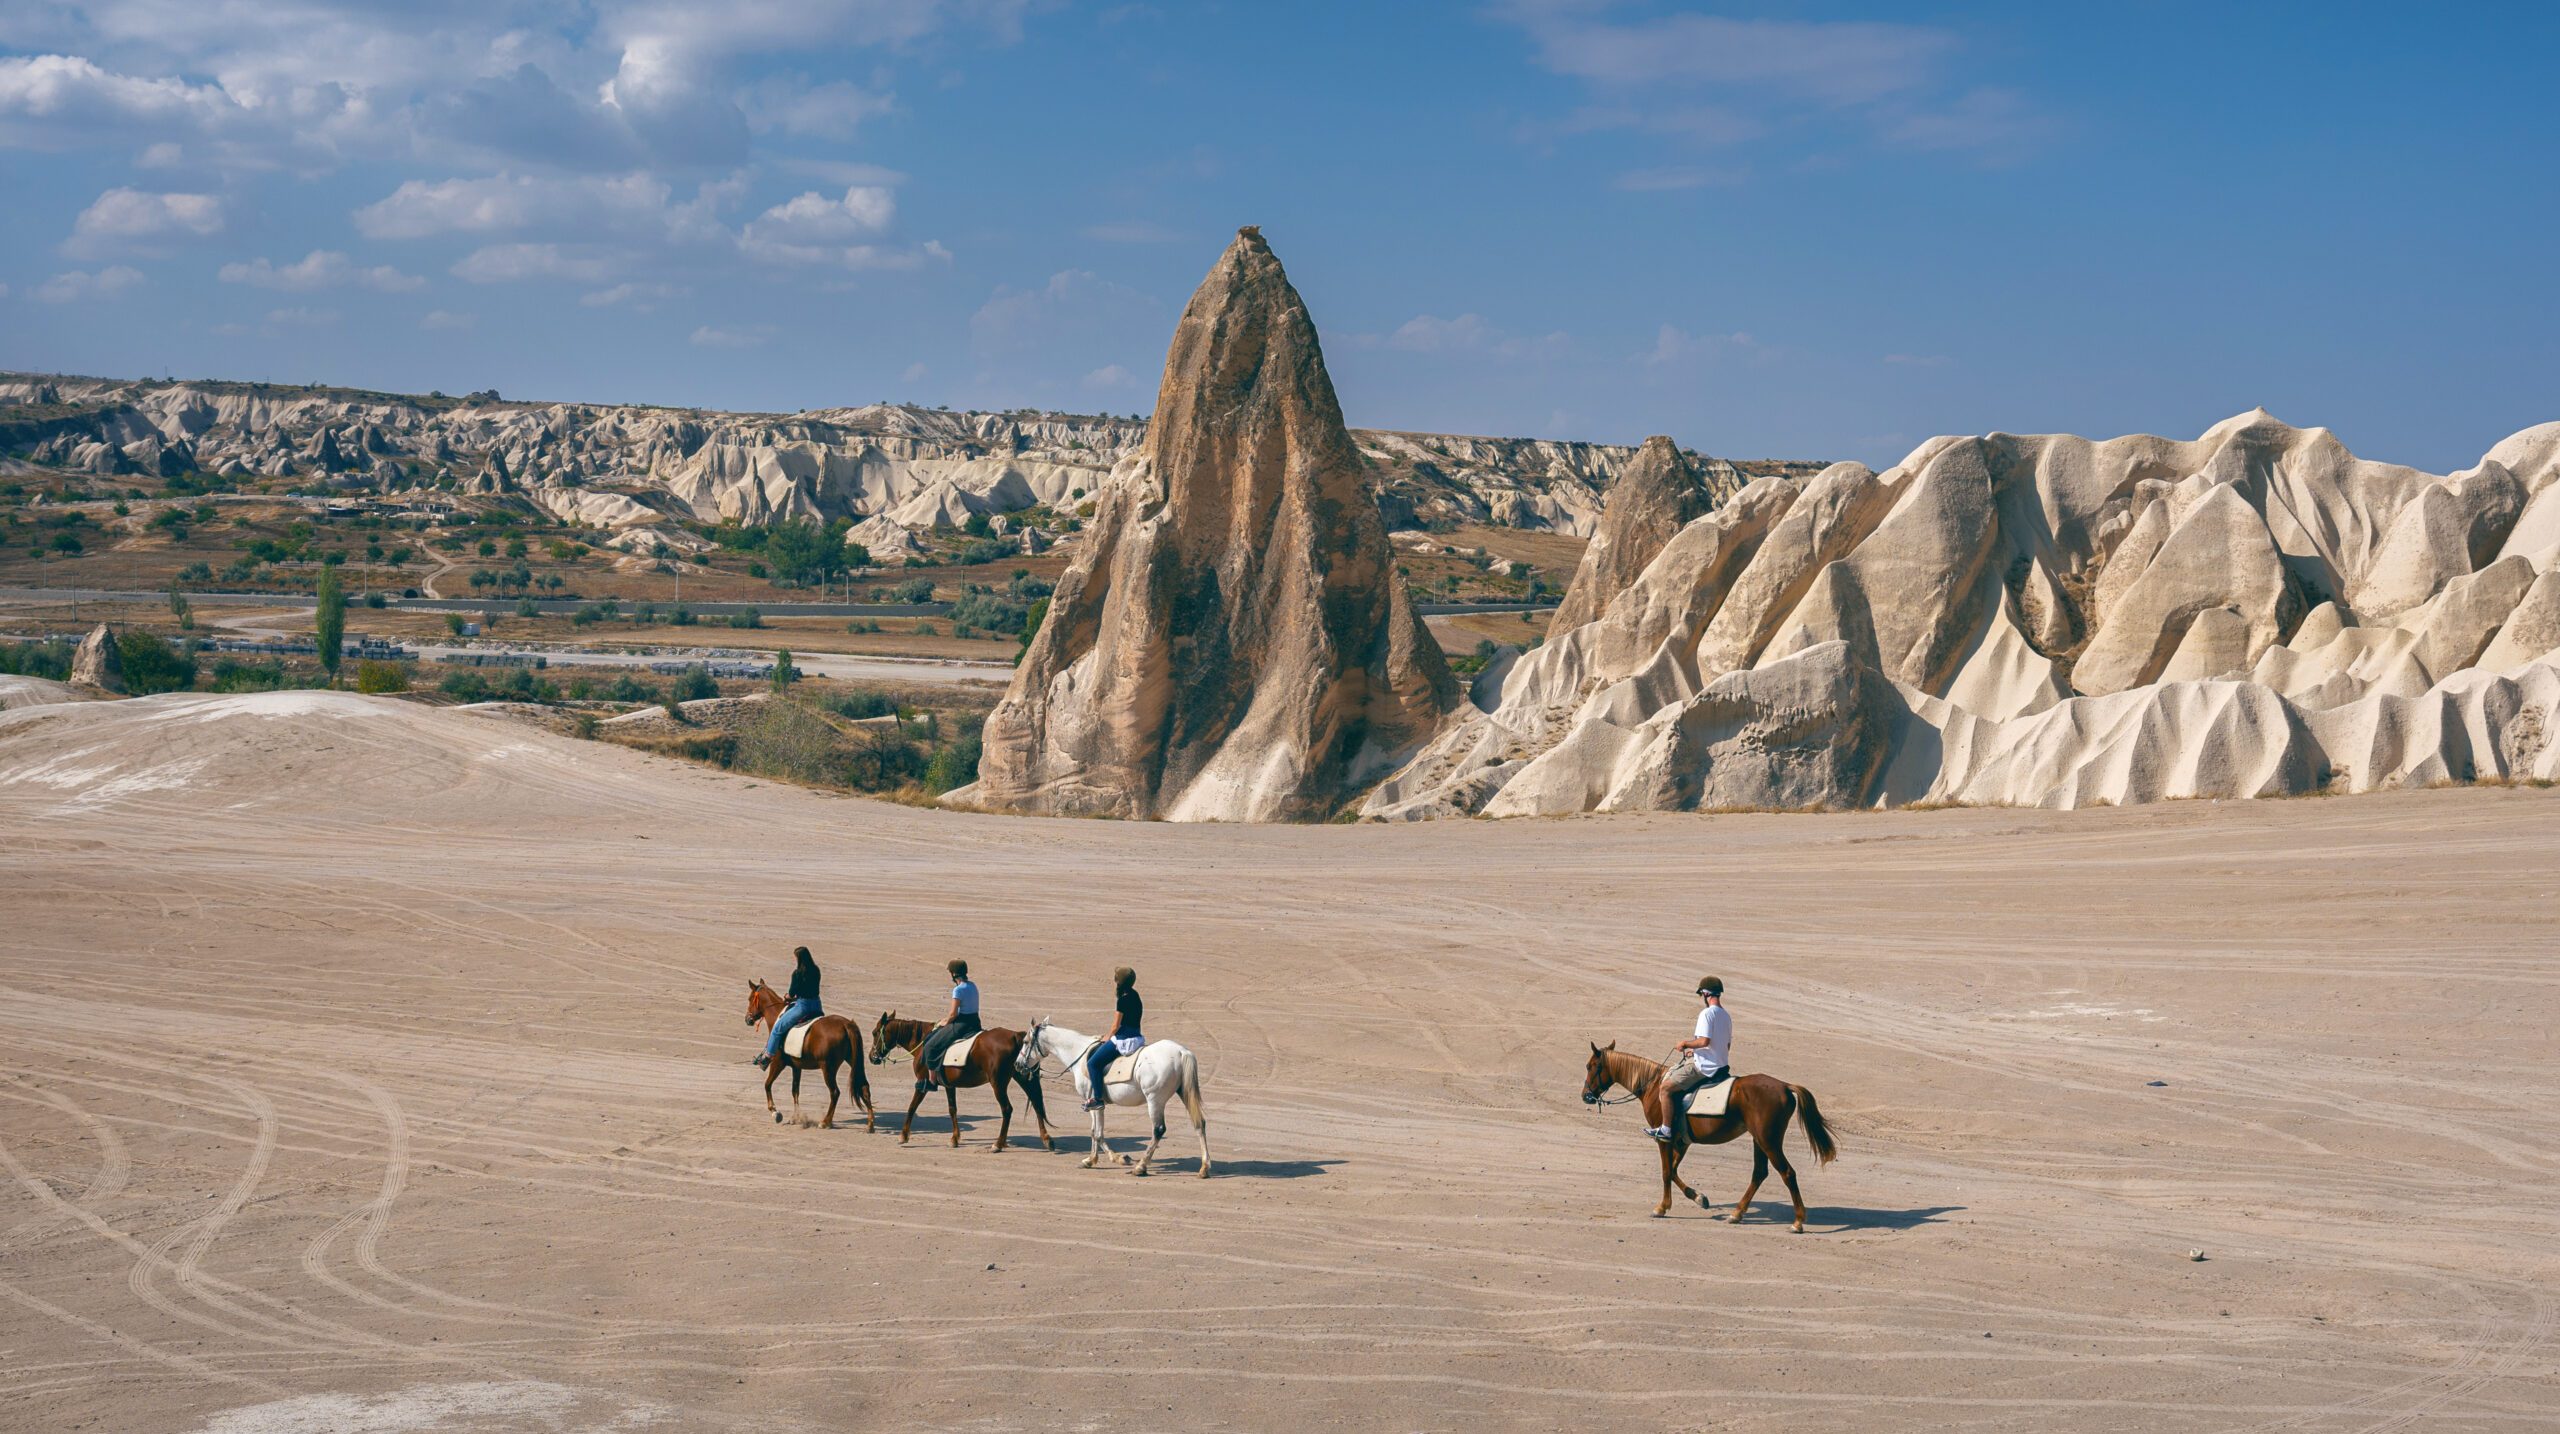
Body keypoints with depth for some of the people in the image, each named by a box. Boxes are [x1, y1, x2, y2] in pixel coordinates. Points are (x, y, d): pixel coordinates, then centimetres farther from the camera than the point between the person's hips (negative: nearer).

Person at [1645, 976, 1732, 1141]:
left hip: (1704, 1067, -10)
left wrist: (1685, 1044, -10)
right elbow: (1727, 1046, 18)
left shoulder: (1707, 1013, -18)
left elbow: (1704, 1040, -28)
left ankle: (1665, 1129, -7)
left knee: (1665, 1087, -8)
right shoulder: (1726, 1016, 11)